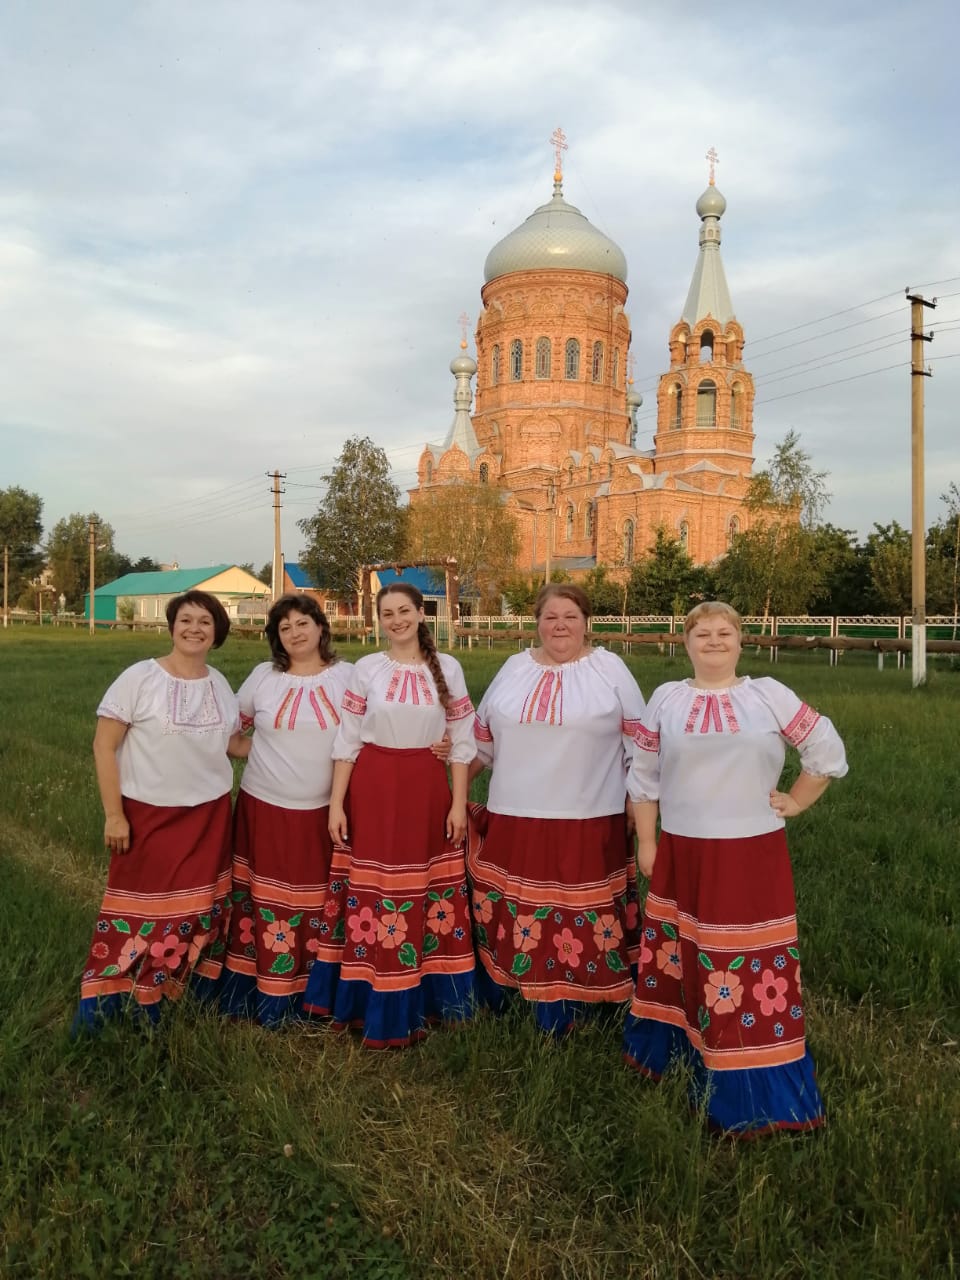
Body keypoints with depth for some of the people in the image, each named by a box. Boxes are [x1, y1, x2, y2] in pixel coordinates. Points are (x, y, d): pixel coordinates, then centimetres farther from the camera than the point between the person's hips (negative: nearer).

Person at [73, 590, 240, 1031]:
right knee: (143, 909, 4)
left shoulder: (219, 684, 4)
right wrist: (113, 814, -15)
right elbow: (104, 745, -12)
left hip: (209, 814, 4)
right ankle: (117, 1009, 18)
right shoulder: (140, 677, -12)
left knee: (202, 909, 10)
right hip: (149, 814, -4)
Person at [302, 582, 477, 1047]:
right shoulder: (366, 669, 0)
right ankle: (374, 1004, 17)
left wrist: (459, 803, 0)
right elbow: (346, 741, 1)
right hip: (373, 789, 0)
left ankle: (420, 1001, 20)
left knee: (426, 895, 4)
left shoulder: (447, 668, 1)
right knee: (373, 895, 3)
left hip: (427, 790, 1)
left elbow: (461, 741, 4)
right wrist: (336, 803, -3)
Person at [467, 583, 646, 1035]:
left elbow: (639, 743, 3)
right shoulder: (514, 668, 8)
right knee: (510, 914, 9)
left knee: (580, 918, 2)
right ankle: (496, 1000, 28)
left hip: (588, 822, -3)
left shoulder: (610, 669, 0)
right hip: (514, 819, 3)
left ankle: (567, 1010, 19)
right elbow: (482, 737, 16)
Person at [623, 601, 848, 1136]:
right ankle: (673, 1050, 29)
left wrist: (796, 802, 3)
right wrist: (646, 843, 4)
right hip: (682, 854, 2)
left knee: (751, 966, 1)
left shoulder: (769, 694, 1)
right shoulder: (666, 699, 4)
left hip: (752, 855, -1)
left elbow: (828, 751, 7)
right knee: (682, 956, 12)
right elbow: (644, 776, 7)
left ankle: (753, 1082, 12)